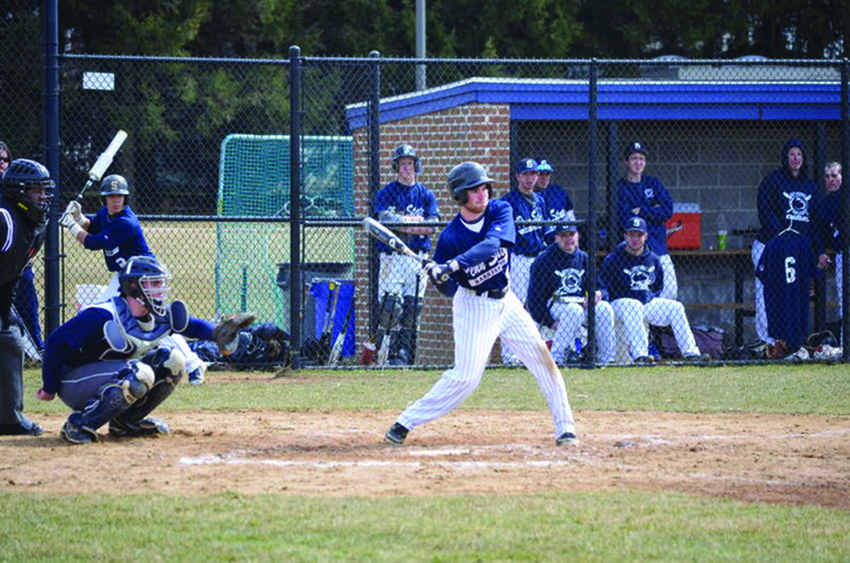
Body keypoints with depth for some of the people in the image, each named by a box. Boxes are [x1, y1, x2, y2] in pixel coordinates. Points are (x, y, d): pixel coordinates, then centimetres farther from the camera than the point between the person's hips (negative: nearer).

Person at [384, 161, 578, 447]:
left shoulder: (500, 211, -9)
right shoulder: (450, 236, -14)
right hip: (473, 306, -4)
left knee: (542, 357, -1)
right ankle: (405, 423, -2)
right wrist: (439, 278, -31)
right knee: (466, 376, -11)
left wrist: (453, 265, -40)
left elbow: (490, 246, -29)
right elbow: (450, 289, -8)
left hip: (505, 301, 4)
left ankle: (565, 427, 8)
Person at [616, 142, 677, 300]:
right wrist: (653, 211, -8)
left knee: (670, 291, -1)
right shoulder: (619, 187, -1)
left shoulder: (653, 183, 12)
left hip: (659, 245, 4)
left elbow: (668, 211, 0)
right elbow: (626, 221, -12)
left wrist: (641, 211, -7)